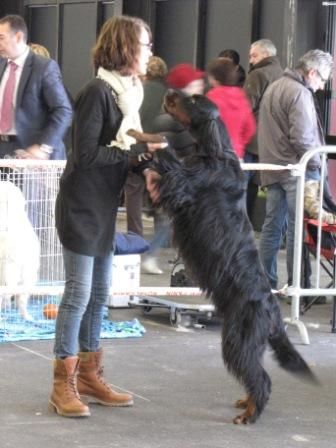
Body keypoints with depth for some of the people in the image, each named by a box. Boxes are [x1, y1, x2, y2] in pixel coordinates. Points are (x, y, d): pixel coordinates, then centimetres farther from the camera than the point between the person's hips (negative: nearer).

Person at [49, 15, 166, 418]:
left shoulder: (127, 93, 8)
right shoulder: (97, 93, -17)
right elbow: (86, 155, -20)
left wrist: (144, 159, -8)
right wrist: (138, 151, -17)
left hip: (105, 207, 9)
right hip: (81, 206, -9)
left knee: (98, 294, 13)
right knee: (78, 293, -6)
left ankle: (89, 376, 23)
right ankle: (63, 386, 1)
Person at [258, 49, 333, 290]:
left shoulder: (274, 88, 17)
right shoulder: (300, 93, -14)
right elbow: (301, 138, -20)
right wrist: (316, 163, -7)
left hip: (273, 169, 9)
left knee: (272, 225, 11)